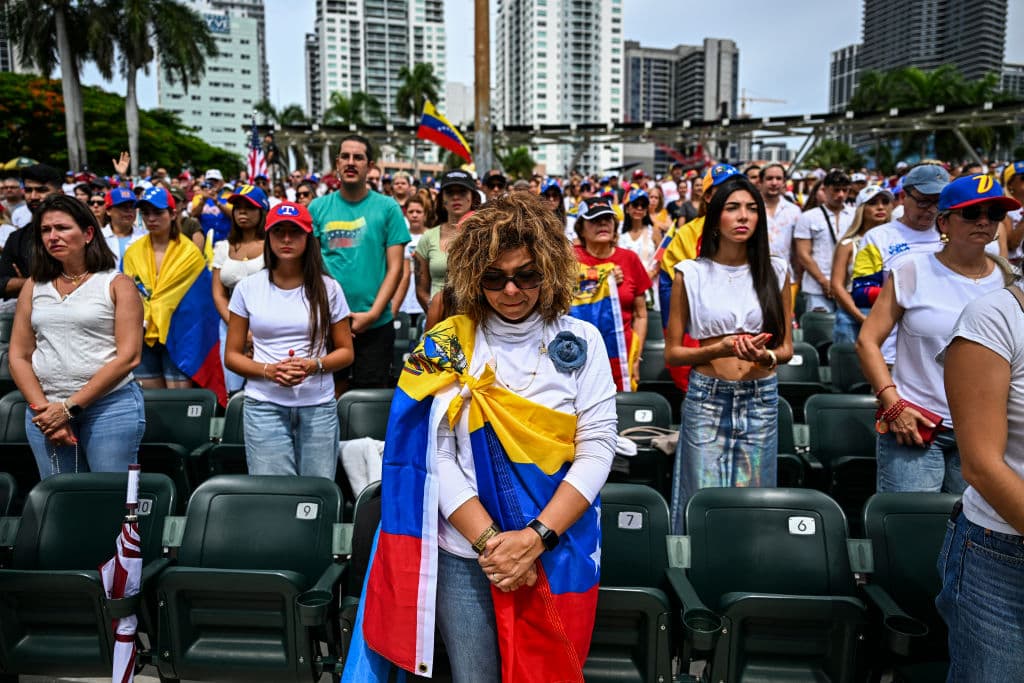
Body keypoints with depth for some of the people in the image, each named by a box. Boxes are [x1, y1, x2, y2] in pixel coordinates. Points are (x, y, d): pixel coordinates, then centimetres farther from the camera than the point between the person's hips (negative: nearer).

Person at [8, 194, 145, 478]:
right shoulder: (34, 286, 13)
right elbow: (19, 356, 10)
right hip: (45, 409, 4)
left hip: (110, 405, -4)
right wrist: (43, 409, -4)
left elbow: (128, 356, -8)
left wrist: (69, 407, -11)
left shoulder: (117, 284, 0)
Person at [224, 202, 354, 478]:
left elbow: (346, 352, 8)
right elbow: (232, 355, 7)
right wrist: (268, 370, -11)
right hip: (264, 406, 0)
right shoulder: (247, 288, 5)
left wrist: (313, 366, -11)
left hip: (318, 406, 0)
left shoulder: (327, 288, 5)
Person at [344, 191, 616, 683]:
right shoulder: (447, 347, -4)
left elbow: (596, 448, -7)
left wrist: (535, 537, -16)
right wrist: (488, 542, -15)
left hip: (558, 552, 1)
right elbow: (437, 455, -7)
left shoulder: (581, 342, -2)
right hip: (464, 555, 0)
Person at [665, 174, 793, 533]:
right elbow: (672, 353, 1)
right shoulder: (691, 274, 0)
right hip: (706, 399, -2)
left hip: (761, 400, 2)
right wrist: (719, 349, -17)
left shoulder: (775, 272, 6)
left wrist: (766, 356, -14)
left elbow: (786, 347, 9)